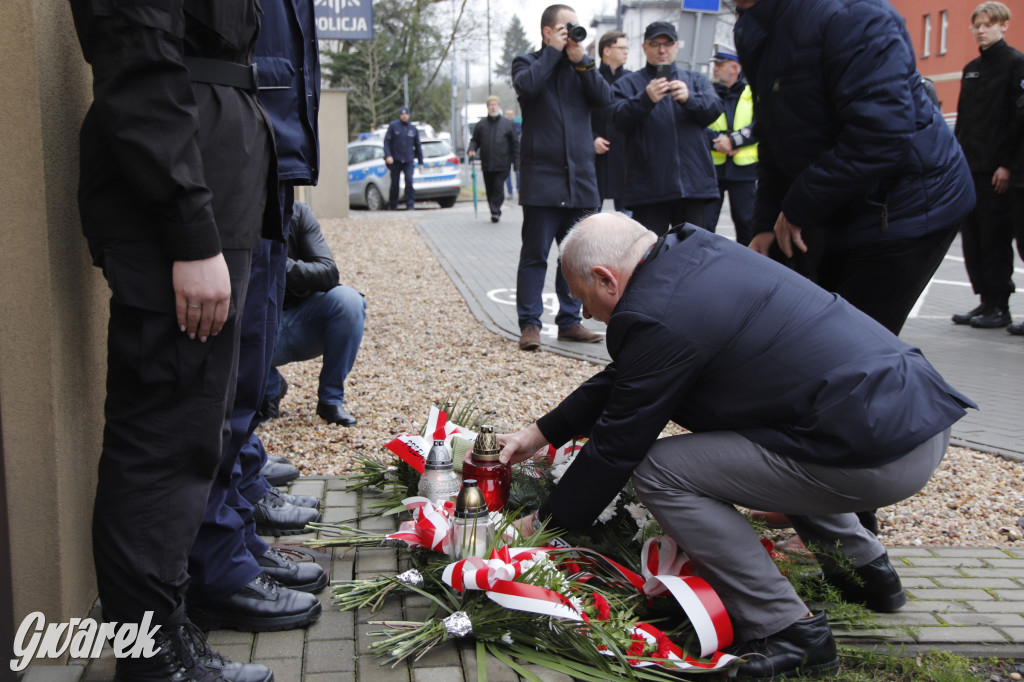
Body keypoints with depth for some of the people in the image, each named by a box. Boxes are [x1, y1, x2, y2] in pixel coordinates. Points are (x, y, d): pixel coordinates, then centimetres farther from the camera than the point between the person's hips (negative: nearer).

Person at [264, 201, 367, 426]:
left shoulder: (298, 213, -7)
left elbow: (329, 273, -18)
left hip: (301, 322, 1)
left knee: (348, 300, -29)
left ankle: (331, 399, -12)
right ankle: (270, 387, 3)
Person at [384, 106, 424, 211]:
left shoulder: (413, 129, 10)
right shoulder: (393, 126, 2)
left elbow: (418, 146, 15)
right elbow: (386, 142, -2)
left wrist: (420, 162, 14)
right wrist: (388, 155, -15)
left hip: (408, 161, 1)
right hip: (395, 161, -1)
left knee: (409, 181, -15)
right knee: (395, 183, 6)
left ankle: (410, 205, -12)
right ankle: (393, 205, 19)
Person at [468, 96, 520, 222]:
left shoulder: (507, 124, 4)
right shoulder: (480, 124, 8)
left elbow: (515, 144, 6)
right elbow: (475, 140, 15)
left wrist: (516, 163, 0)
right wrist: (472, 150, -8)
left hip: (502, 164, -2)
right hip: (486, 164, 3)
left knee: (498, 187, -11)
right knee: (489, 190, 7)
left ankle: (495, 211, -7)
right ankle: (495, 212, 19)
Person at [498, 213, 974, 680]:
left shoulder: (659, 318, -16)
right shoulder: (694, 252, 13)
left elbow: (616, 447, -6)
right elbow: (624, 377, 24)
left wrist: (544, 522, 8)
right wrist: (542, 432, 26)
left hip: (882, 456, -10)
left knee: (659, 471, -8)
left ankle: (786, 630, 0)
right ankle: (864, 567, 33)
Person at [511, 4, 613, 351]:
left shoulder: (582, 66, 17)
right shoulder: (528, 62, 7)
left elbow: (605, 98, 0)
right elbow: (527, 86, -17)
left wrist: (580, 60, -7)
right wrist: (554, 51, -6)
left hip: (580, 179, 4)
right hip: (541, 178, -4)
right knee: (535, 254, -3)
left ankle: (569, 321, 15)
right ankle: (530, 324, 1)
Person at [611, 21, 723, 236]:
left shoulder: (696, 81, 19)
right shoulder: (627, 84, 11)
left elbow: (714, 109, -1)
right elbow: (620, 119, -8)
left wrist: (690, 98, -22)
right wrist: (645, 99, -26)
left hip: (694, 184, 2)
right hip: (648, 188, -2)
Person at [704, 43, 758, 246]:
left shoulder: (752, 92, 6)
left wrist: (733, 140, -16)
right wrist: (717, 142, -18)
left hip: (744, 169, 0)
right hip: (711, 168, 0)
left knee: (746, 222, 7)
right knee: (704, 223, -3)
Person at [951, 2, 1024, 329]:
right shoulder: (971, 69, 18)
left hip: (997, 169, -7)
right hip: (969, 167, 7)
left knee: (995, 237, -5)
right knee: (972, 237, 6)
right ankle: (985, 301, 14)